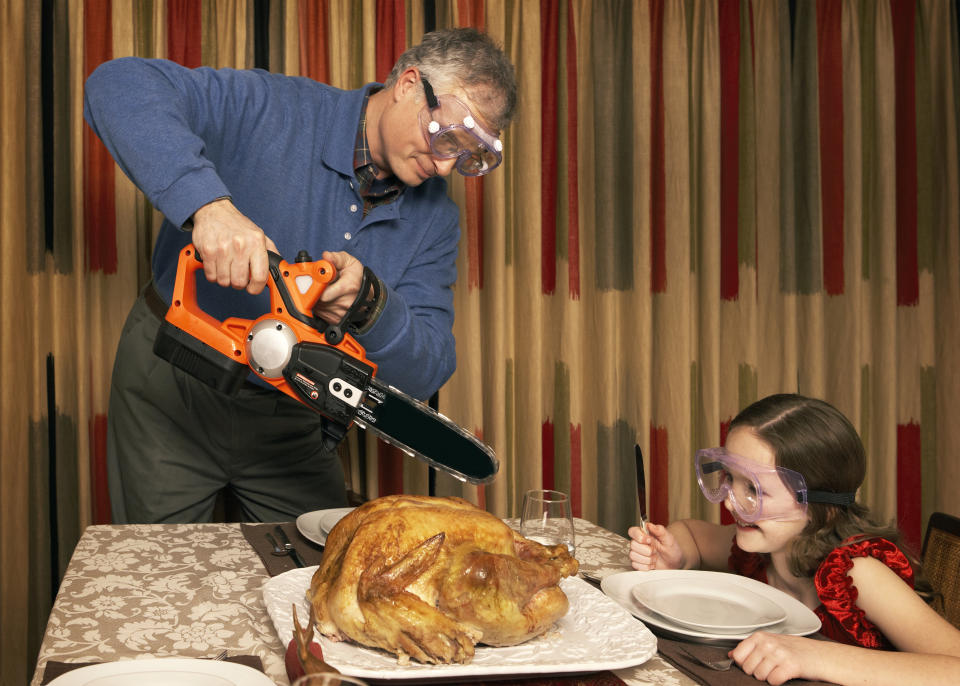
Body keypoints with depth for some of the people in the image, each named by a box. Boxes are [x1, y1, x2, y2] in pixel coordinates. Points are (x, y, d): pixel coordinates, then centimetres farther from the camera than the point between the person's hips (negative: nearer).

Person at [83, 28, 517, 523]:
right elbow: (118, 85, -30)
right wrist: (207, 203, -45)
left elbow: (426, 373, -9)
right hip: (174, 392, -3)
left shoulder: (435, 217, -5)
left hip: (293, 423, 4)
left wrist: (371, 305, -31)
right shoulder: (269, 111, -19)